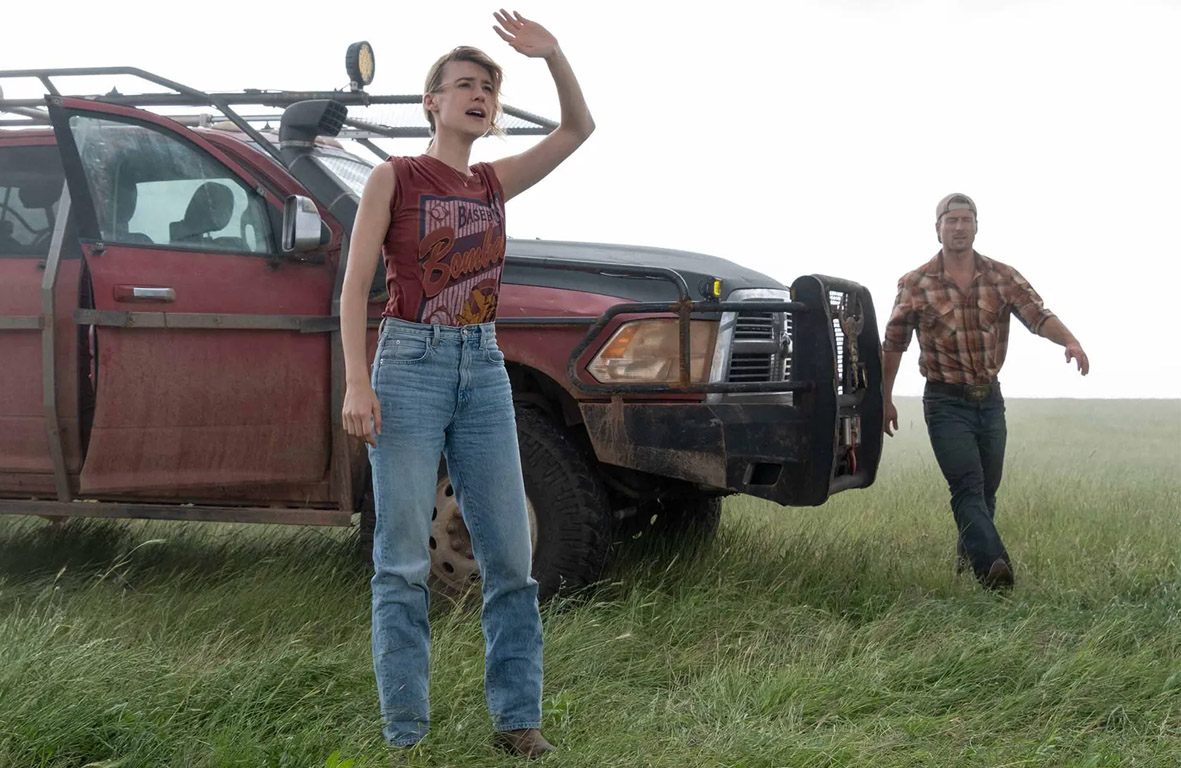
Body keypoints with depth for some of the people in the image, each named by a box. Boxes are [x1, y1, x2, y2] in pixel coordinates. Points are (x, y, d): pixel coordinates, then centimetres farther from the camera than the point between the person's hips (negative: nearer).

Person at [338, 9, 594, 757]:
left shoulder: (494, 183, 14)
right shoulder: (393, 178, 2)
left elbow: (579, 128, 11)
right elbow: (356, 286, -3)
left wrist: (552, 53, -3)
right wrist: (357, 383, -13)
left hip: (484, 370, 5)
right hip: (410, 365, -4)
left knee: (510, 555, 2)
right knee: (405, 560, -4)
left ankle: (518, 719, 9)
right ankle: (406, 732, 1)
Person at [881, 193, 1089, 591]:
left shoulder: (1003, 277, 1)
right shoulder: (914, 285, -4)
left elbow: (1037, 314, -14)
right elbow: (893, 345, 4)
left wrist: (1069, 341, -33)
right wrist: (885, 399, 7)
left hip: (990, 398, 4)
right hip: (946, 401, -3)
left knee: (986, 491, 12)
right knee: (968, 486, -18)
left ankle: (967, 556, 34)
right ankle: (993, 566, -32)